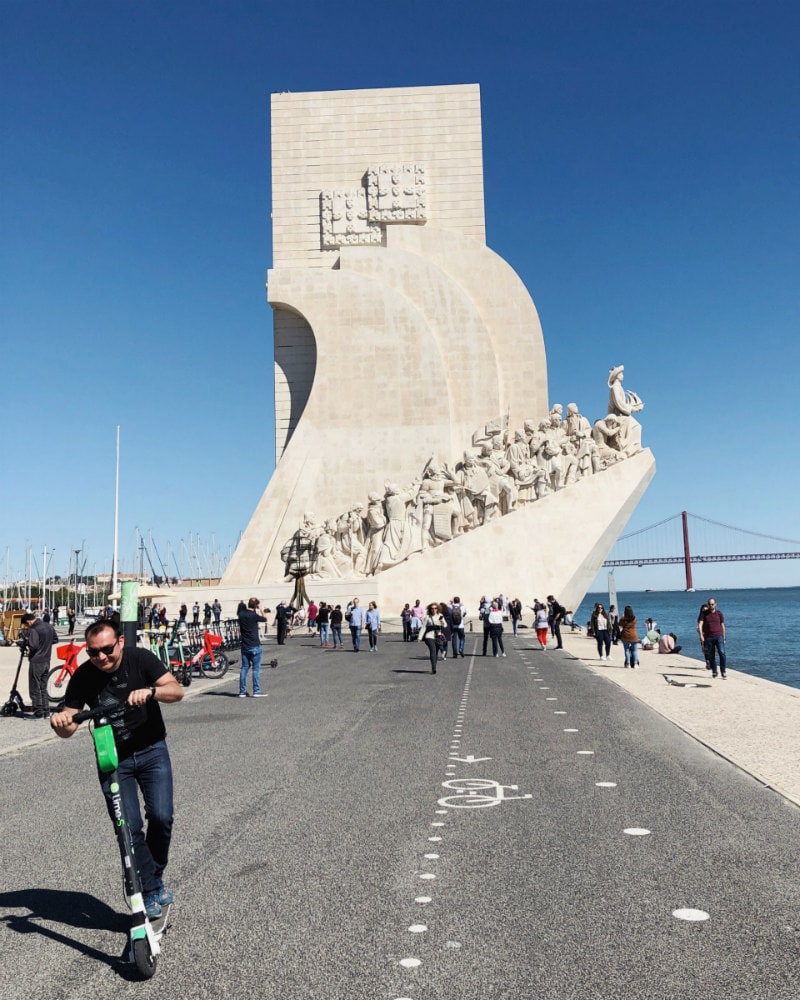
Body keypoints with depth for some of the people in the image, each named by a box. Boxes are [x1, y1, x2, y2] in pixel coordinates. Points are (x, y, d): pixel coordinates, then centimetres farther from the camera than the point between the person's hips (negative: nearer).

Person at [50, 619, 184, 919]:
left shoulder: (141, 659, -13)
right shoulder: (83, 677, -10)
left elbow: (177, 691, -20)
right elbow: (69, 726, -7)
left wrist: (149, 691, -39)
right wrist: (61, 723, -31)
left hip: (151, 750, -1)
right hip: (112, 759, 1)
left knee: (161, 816, -13)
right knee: (129, 828, -8)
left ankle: (155, 877, 14)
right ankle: (152, 892, 8)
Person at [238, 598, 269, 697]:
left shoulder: (241, 614, 0)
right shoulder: (254, 615, -16)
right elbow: (265, 619, -1)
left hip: (244, 646, 5)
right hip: (255, 646, -5)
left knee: (244, 668, 10)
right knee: (256, 668, 1)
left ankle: (242, 691, 10)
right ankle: (256, 691, 1)